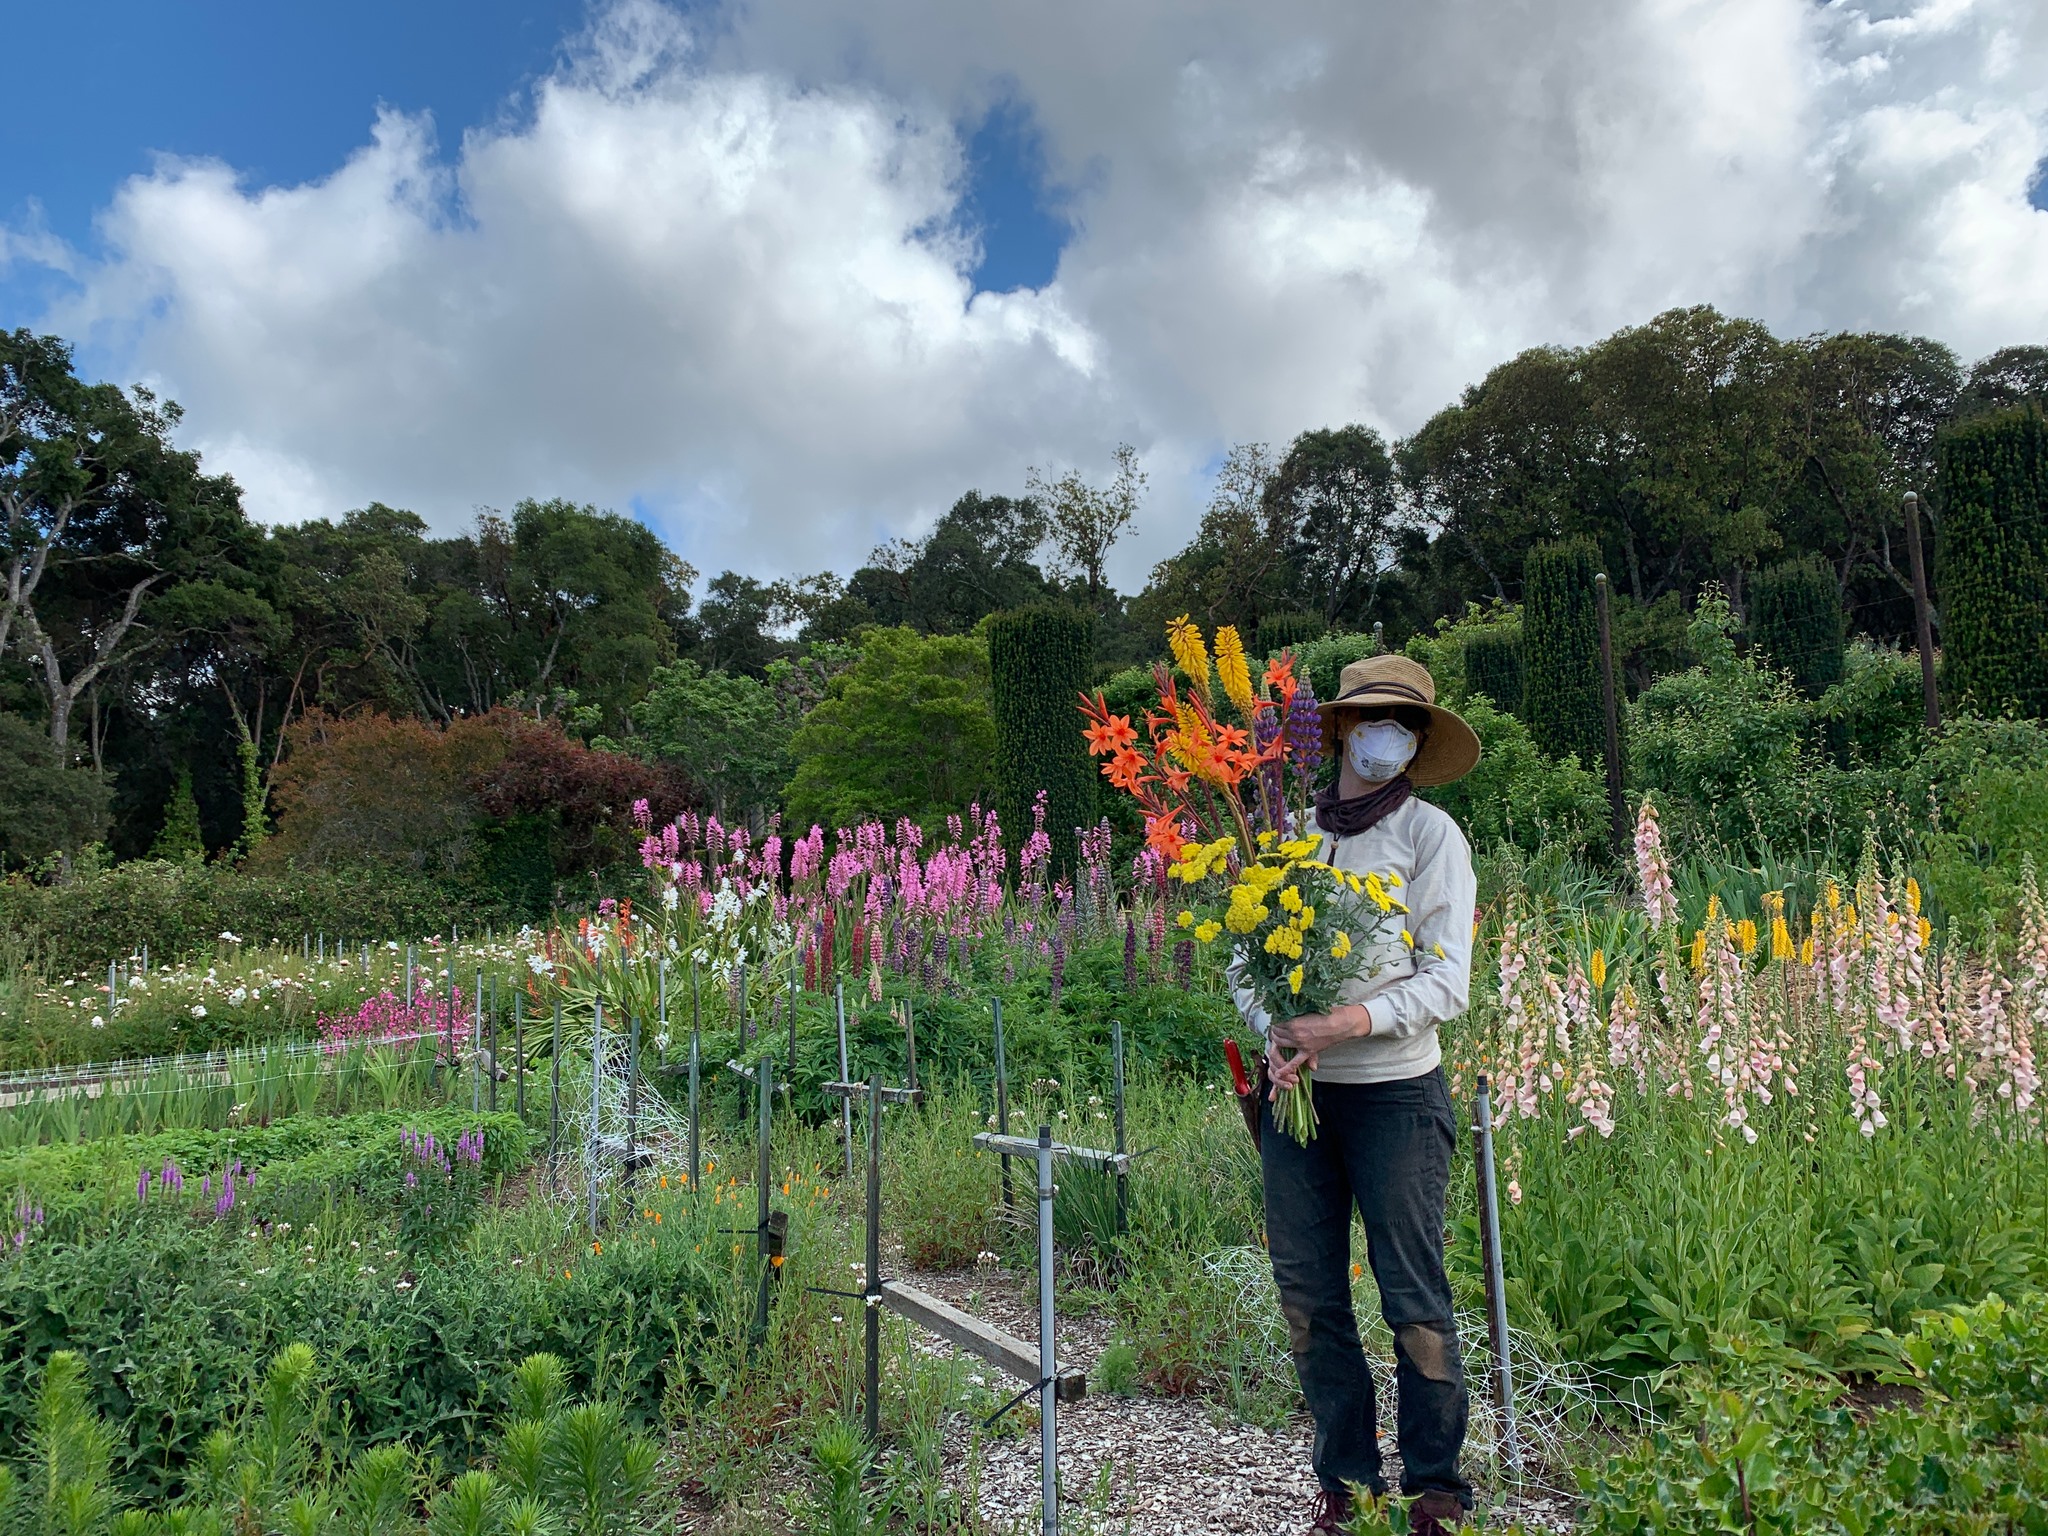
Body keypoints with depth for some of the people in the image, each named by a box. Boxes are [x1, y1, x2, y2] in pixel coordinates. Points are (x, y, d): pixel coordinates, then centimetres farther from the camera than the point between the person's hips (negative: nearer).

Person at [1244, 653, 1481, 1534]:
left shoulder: (1430, 834, -3)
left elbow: (1445, 985, -8)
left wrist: (1342, 1023, -20)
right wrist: (1275, 1031, -12)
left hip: (1394, 1091, -3)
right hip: (1296, 1092, 3)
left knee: (1414, 1297, 5)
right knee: (1307, 1294, 10)